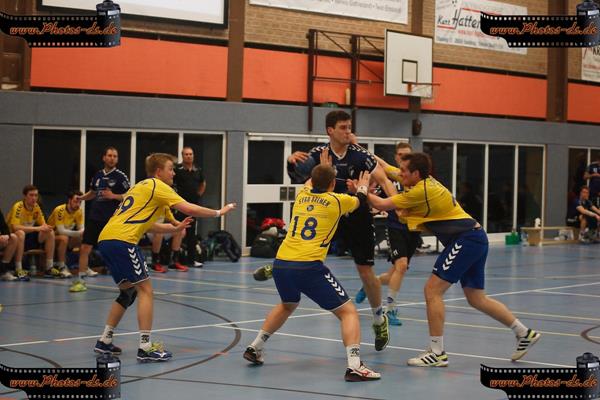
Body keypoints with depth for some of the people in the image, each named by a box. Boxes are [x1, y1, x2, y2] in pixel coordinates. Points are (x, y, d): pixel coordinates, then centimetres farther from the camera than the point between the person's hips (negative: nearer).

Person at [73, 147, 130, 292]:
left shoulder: (120, 176, -5)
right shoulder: (98, 175, 9)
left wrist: (113, 196, -18)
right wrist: (80, 198, 10)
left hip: (112, 219, -4)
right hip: (95, 218, 4)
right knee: (85, 248, -2)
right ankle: (80, 280, 6)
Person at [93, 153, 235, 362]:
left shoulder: (142, 187, 27)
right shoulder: (157, 186, 0)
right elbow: (189, 209, -8)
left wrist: (174, 228, 20)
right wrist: (218, 212, 4)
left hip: (105, 239, 9)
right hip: (122, 240, -9)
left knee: (129, 291, 19)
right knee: (145, 289, -5)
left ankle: (105, 341, 21)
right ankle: (145, 347, -9)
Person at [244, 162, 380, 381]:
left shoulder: (302, 195, 17)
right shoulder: (337, 200, 6)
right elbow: (359, 201, 30)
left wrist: (320, 169, 59)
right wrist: (363, 187, 50)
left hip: (281, 264, 6)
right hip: (309, 267, -6)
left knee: (287, 305, 35)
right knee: (348, 312, 3)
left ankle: (255, 348, 36)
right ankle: (354, 365, -14)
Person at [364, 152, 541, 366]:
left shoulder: (421, 190, -15)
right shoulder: (428, 183, 11)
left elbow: (383, 205, -14)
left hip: (465, 240, -10)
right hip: (475, 237, 10)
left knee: (433, 290, -10)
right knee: (477, 299, 16)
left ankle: (437, 353, -7)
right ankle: (525, 333, 26)